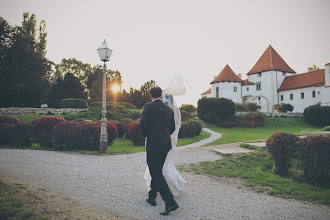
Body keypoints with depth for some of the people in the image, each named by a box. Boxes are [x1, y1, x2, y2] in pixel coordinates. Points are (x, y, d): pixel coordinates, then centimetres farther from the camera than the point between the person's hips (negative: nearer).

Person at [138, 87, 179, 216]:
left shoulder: (148, 107, -9)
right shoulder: (169, 109, 9)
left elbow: (142, 126, -16)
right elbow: (172, 128, 15)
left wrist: (146, 135, 4)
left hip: (153, 145, -7)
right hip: (166, 145, 7)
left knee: (157, 175, -2)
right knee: (157, 172, 21)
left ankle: (170, 203, -9)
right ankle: (151, 197, 33)